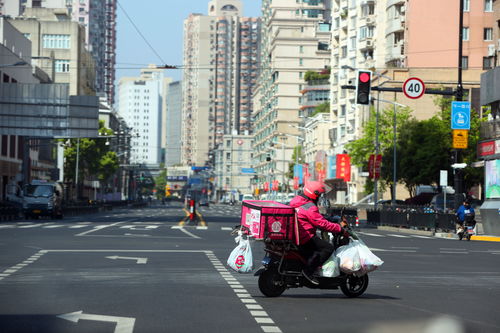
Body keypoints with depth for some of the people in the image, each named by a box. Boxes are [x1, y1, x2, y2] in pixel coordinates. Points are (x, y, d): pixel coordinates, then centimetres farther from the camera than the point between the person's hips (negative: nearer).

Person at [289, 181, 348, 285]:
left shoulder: (296, 200, 13)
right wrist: (340, 228, -13)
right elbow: (322, 224, -21)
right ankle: (308, 271, -17)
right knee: (329, 248, -13)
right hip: (305, 238, -10)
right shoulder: (310, 208, -17)